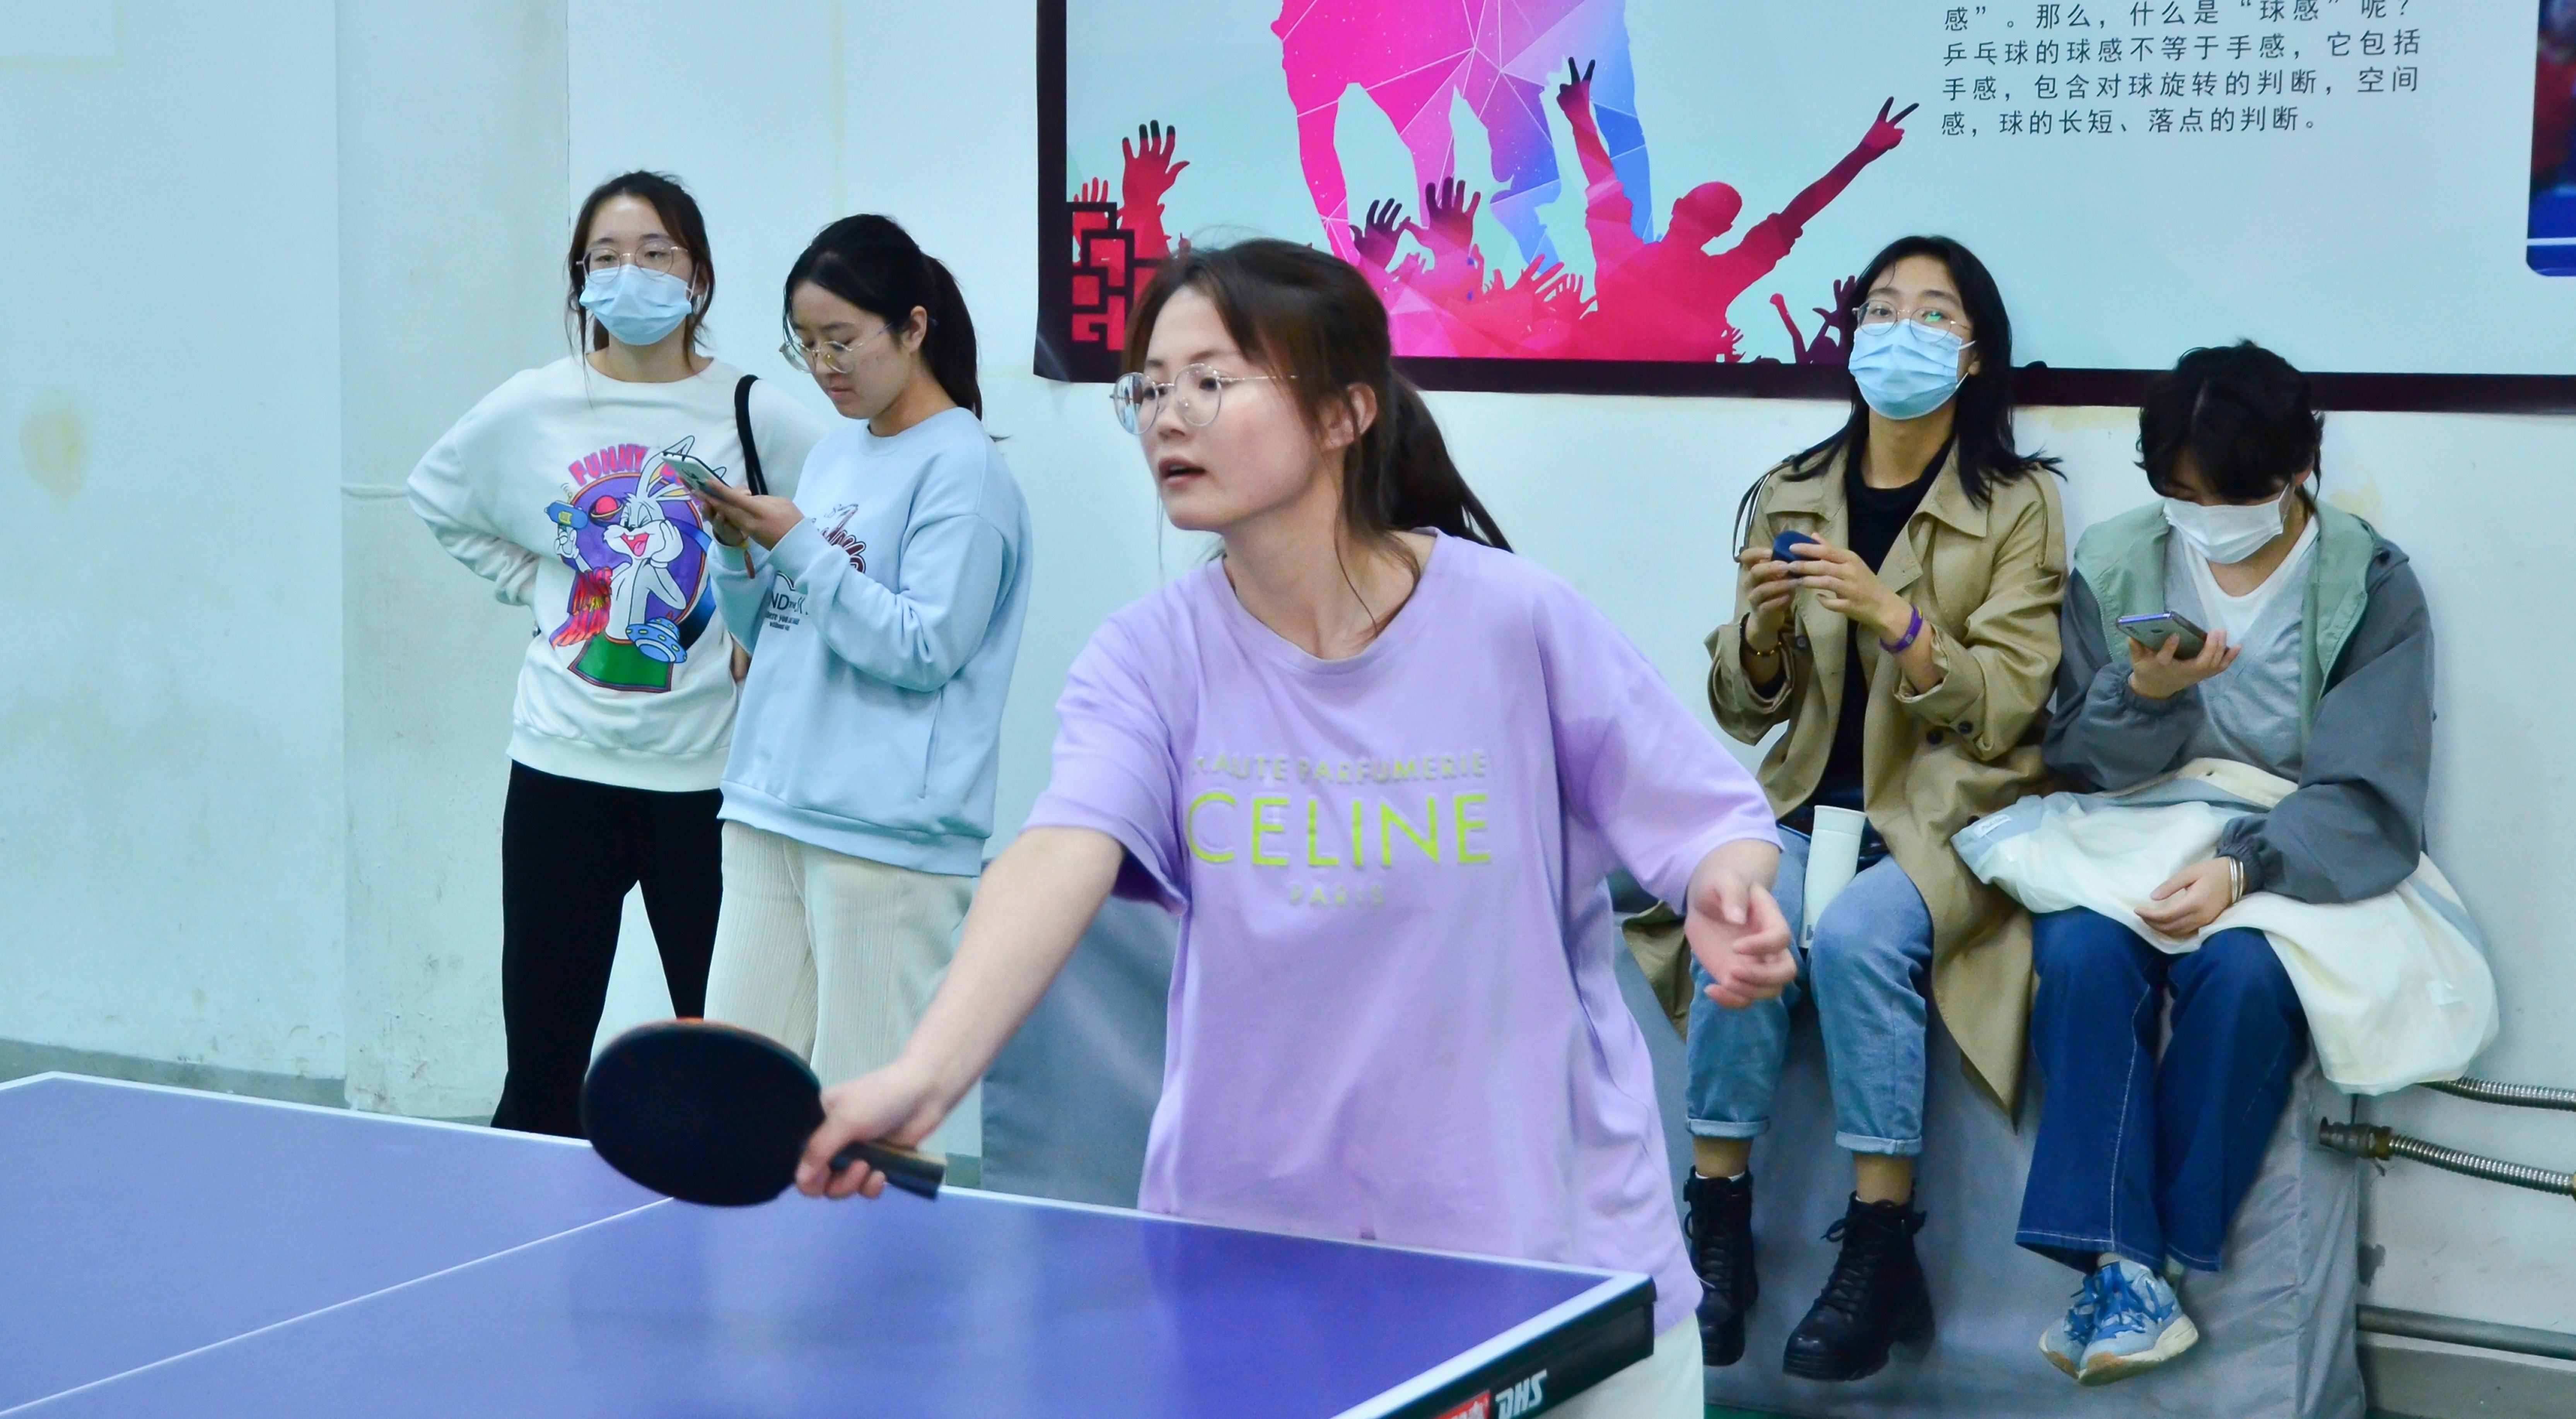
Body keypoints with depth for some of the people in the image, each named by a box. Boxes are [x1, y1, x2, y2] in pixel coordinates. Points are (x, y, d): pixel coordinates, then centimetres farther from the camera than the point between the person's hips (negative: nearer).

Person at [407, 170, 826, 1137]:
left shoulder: (754, 416, -3)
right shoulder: (530, 411, 4)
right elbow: (438, 499, 22)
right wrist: (533, 586, 11)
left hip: (709, 773, -2)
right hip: (564, 765, 2)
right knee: (541, 1073, 4)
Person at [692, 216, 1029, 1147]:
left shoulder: (962, 469, -8)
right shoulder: (837, 454, 17)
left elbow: (926, 649, -15)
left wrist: (799, 546, -15)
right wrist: (742, 550, 3)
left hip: (888, 835, -8)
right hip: (770, 810, 8)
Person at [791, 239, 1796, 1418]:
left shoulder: (1517, 622, -9)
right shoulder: (1148, 659, -6)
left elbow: (1709, 824, -1)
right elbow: (1063, 857, -23)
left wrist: (1730, 894, -25)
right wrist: (921, 1077, -40)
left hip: (1551, 1239, -1)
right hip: (1255, 1253, 1)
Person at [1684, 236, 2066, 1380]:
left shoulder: (2017, 507, -1)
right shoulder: (1789, 497, 9)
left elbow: (2001, 712, -8)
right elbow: (1744, 712, 11)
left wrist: (1893, 618, -22)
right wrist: (1763, 628, -11)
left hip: (1949, 815, -3)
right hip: (1813, 802, 3)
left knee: (1857, 937, -31)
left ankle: (1880, 1247, -22)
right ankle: (1720, 1225, -18)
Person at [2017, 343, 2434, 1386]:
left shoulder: (2370, 587, -3)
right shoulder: (2113, 567, 4)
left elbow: (2368, 797, -10)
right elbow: (2079, 767, 6)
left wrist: (2243, 868, -27)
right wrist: (2142, 694, -16)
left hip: (2299, 861, -2)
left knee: (2243, 972, -35)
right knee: (2082, 954, -32)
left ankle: (2148, 1265, -22)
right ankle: (2120, 1264, -30)